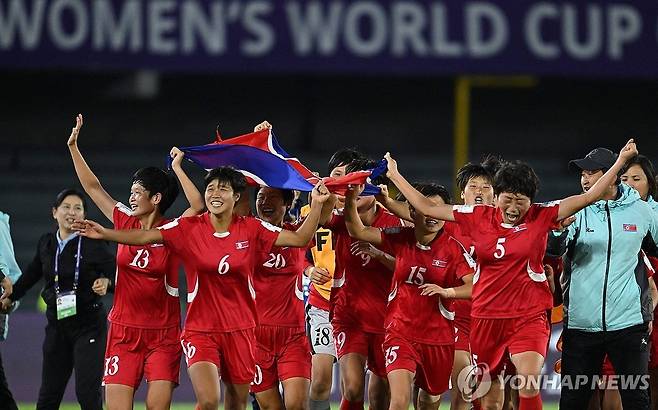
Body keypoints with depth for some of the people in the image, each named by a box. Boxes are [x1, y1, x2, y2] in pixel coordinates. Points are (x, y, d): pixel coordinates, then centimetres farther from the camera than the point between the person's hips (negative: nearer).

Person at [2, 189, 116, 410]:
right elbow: (32, 274, 22)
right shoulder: (46, 243, 6)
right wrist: (10, 297, 32)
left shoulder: (93, 243, -9)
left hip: (89, 324, -5)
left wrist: (106, 282, -31)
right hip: (57, 324, 5)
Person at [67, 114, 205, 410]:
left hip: (163, 336, -3)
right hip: (123, 332, 3)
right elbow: (93, 187, 10)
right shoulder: (126, 223, 4)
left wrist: (177, 168, -19)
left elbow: (198, 206, -24)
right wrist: (73, 147, 9)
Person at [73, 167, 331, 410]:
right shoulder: (189, 229, -5)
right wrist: (104, 233, -25)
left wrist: (316, 205, -13)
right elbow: (145, 237, -13)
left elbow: (300, 239, -2)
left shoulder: (251, 229, -2)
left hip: (239, 330, 2)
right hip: (200, 330, -2)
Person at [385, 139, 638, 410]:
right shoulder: (479, 217, 2)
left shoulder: (541, 216, -3)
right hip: (486, 316, 3)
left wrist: (621, 161, -12)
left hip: (530, 316, -3)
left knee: (529, 387, -24)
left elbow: (589, 197, -6)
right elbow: (427, 208, 9)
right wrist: (394, 176, 11)